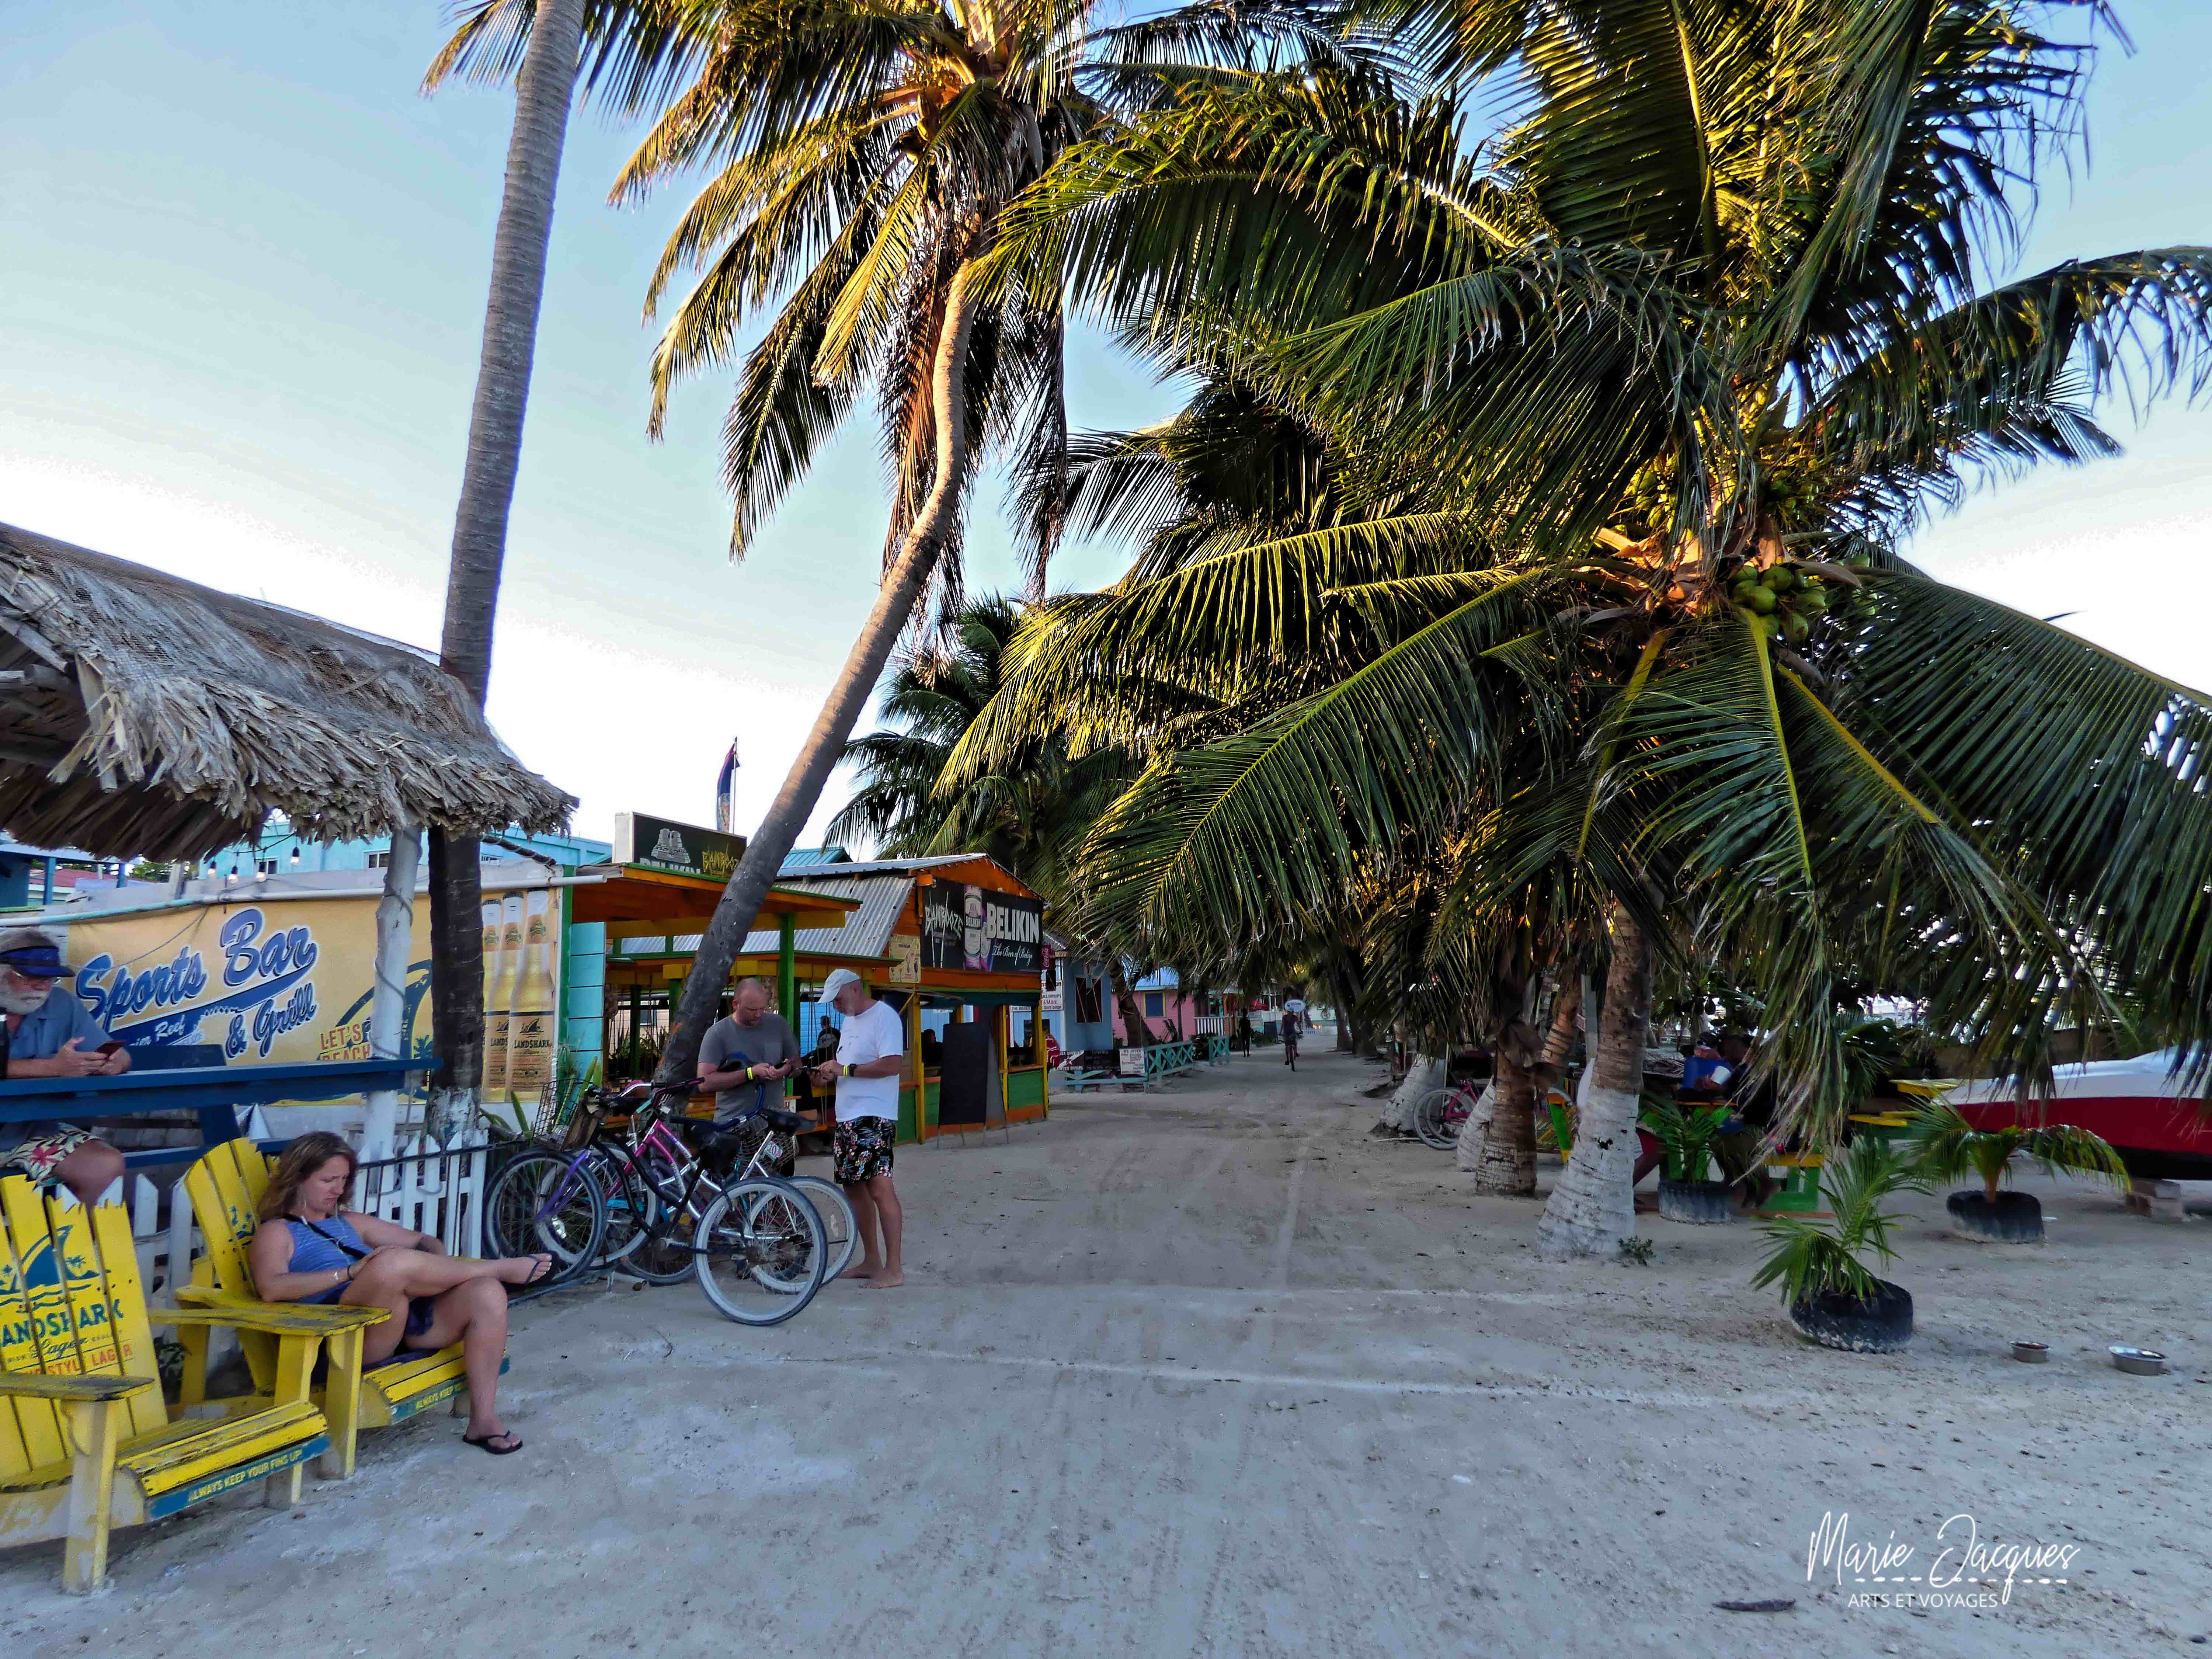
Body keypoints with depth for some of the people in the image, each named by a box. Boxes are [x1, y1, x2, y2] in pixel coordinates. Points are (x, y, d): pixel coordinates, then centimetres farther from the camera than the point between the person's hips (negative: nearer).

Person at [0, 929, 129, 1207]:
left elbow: (123, 1057, 2)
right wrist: (54, 1067, -30)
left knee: (107, 1168, -19)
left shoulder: (62, 1004, 3)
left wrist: (114, 1063, -20)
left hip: (36, 1131, 4)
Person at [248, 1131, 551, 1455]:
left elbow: (424, 1242, 28)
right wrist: (351, 1272, -19)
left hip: (404, 1319, 7)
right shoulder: (276, 1233, 10)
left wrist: (441, 1273, 5)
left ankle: (484, 1420, -17)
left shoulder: (350, 1222, 29)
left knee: (487, 1293, -20)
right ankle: (503, 1268, -11)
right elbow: (271, 1288, -12)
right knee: (395, 1262, -35)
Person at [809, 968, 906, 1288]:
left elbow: (893, 1064, -22)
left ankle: (894, 1268, -9)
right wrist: (829, 1077, 5)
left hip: (873, 1118, -10)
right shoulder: (850, 1021, 19)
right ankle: (871, 1261, 24)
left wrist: (845, 1069, -18)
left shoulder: (884, 1016, -11)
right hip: (847, 1118, 10)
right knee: (854, 1187, 14)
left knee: (879, 1188, -13)